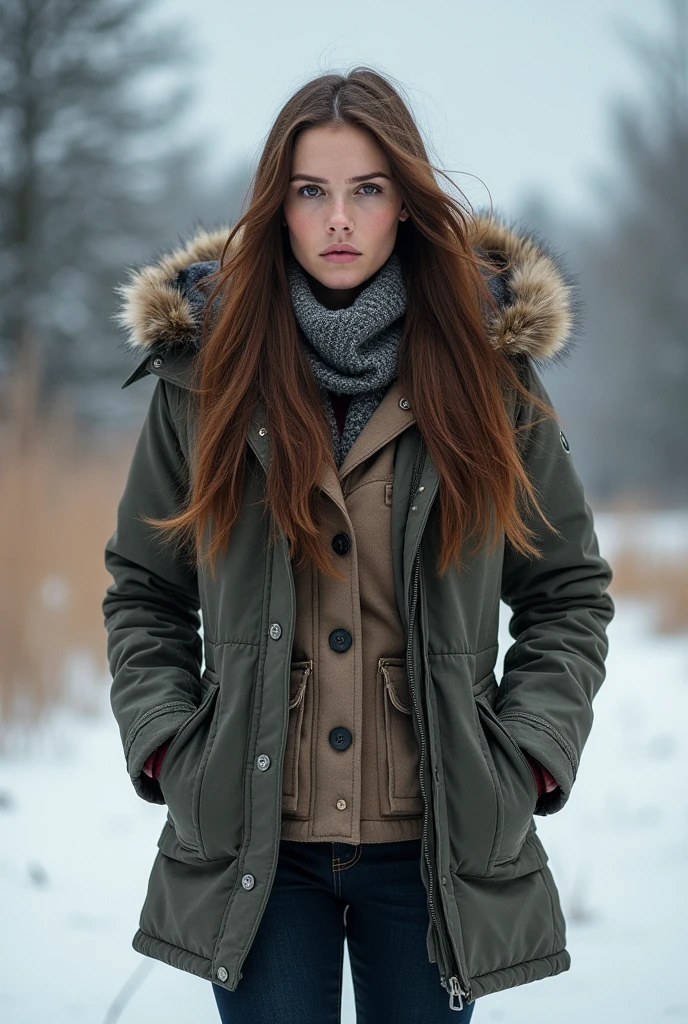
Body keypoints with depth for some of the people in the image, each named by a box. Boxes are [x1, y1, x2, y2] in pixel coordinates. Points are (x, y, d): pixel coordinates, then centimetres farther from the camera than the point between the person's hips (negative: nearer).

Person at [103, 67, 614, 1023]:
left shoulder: (489, 374, 2)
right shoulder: (206, 372, 3)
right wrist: (166, 746, -3)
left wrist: (530, 757, -3)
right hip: (253, 844, 0)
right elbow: (141, 592, 10)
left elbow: (571, 592, 8)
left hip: (436, 842, 0)